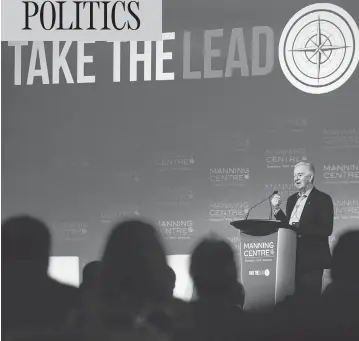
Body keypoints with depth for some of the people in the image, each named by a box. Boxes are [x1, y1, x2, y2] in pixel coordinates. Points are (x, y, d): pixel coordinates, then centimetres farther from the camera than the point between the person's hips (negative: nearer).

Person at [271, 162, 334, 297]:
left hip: (311, 260, -6)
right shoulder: (292, 199, 16)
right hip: (292, 258, 7)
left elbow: (326, 229, -15)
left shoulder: (323, 199, -6)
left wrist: (299, 228, -22)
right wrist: (276, 209, 4)